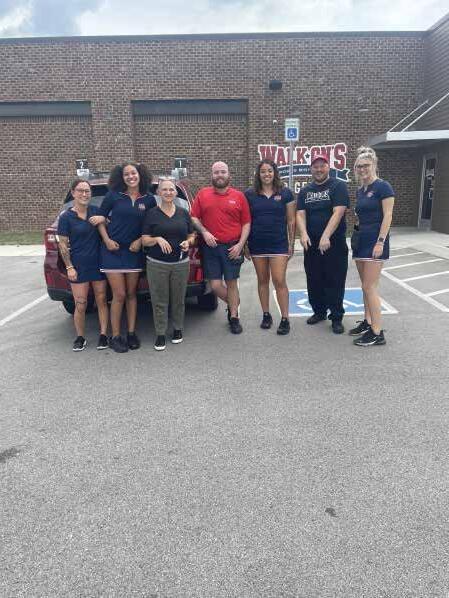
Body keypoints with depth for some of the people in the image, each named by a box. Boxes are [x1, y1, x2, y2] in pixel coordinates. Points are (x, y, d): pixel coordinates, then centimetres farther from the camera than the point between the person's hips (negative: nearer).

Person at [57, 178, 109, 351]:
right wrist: (69, 267, -7)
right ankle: (80, 337, 16)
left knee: (102, 301, 6)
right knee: (80, 305, -2)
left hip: (98, 264, 3)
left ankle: (103, 335, 17)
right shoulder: (66, 217, -2)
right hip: (79, 267, -3)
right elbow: (63, 245, -1)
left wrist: (103, 219, -8)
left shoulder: (95, 211, 6)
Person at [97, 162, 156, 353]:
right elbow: (100, 218, 4)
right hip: (113, 250, -2)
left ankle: (131, 333, 19)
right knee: (119, 295, -4)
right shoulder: (113, 196, -3)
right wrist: (107, 240, -7)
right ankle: (115, 337, 7)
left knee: (131, 294, 9)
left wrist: (140, 240, -5)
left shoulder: (149, 199, 2)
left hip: (134, 251, 2)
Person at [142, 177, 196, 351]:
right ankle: (160, 334, 11)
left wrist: (188, 242, -7)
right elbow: (144, 240, 1)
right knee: (159, 300, 0)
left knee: (178, 299, 7)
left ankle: (178, 329, 25)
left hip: (181, 263, 2)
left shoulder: (184, 213, 9)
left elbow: (192, 236, 15)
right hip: (156, 264, -2)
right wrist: (158, 239, -18)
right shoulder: (152, 214, 2)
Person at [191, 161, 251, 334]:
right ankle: (233, 303, 30)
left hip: (232, 247, -1)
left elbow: (246, 223, 3)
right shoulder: (202, 194, 6)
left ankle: (234, 317, 18)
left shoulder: (239, 196, 3)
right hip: (210, 247, 1)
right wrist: (204, 232, -11)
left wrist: (240, 245, -7)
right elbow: (194, 217, 6)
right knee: (215, 285, 0)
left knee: (231, 282, 4)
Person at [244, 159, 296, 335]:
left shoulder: (285, 193, 3)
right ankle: (266, 315, 22)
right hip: (257, 245, 2)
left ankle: (285, 319, 1)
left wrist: (291, 243, 1)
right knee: (262, 280, 10)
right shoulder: (249, 194, 4)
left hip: (279, 244, -2)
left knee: (279, 281, -7)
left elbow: (291, 221, 4)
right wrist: (244, 244, 4)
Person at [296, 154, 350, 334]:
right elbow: (300, 214, 3)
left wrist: (325, 237, -23)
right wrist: (303, 233, -16)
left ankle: (337, 317, 10)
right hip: (311, 244, 5)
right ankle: (319, 311, 28)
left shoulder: (338, 186, -3)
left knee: (335, 282, 0)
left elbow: (338, 213, -14)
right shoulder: (305, 191, 12)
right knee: (314, 280, 12)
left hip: (334, 243, -5)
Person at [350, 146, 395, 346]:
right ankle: (368, 323, 23)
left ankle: (377, 333, -3)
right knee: (366, 286, 13)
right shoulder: (360, 190, 14)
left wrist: (380, 242, -19)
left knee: (369, 287, -9)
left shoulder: (382, 187, -8)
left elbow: (387, 216, -13)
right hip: (361, 240, 8)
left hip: (375, 242, -8)